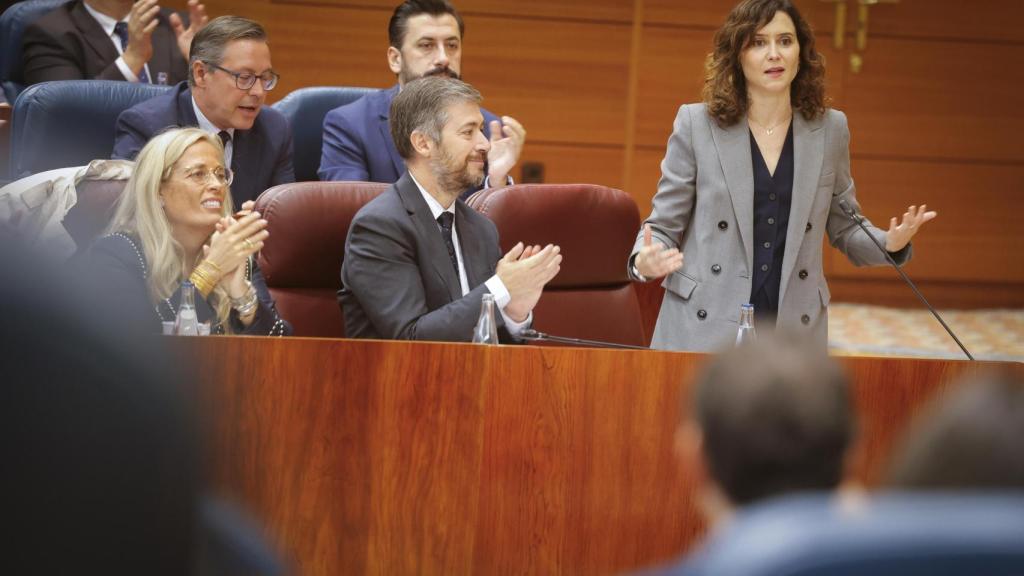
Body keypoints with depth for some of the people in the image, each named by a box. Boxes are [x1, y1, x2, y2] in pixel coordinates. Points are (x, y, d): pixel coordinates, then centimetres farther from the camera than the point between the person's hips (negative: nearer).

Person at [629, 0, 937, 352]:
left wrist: (890, 243, -7)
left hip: (794, 333, 2)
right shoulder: (696, 124, -1)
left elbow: (845, 228, 14)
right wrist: (645, 262, -18)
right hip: (704, 330, -2)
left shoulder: (830, 130, 6)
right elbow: (664, 225, 4)